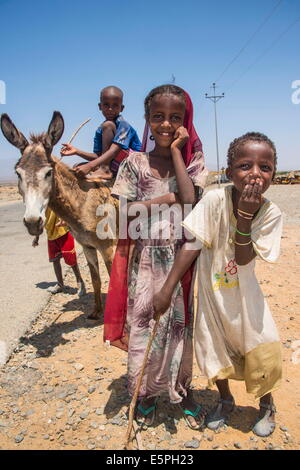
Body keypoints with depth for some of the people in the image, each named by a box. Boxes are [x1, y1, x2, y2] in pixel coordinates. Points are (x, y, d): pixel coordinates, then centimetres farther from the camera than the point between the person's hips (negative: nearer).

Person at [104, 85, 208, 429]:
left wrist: (176, 152, -13)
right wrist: (168, 199, -13)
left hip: (181, 258, 1)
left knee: (181, 324, 13)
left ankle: (182, 389, 36)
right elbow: (125, 213, -6)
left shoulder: (192, 161, 1)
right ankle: (145, 392, 33)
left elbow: (190, 201, -18)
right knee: (143, 326, 9)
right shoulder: (135, 163, 0)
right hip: (145, 260, 0)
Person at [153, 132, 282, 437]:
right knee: (213, 349, 14)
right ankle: (225, 400, 44)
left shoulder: (271, 213, -16)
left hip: (244, 292, 1)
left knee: (262, 350, 3)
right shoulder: (215, 200, -22)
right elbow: (192, 245, -21)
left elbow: (244, 260, -22)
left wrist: (245, 217, -33)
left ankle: (267, 404, 36)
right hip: (212, 291, 0)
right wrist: (166, 290, -22)